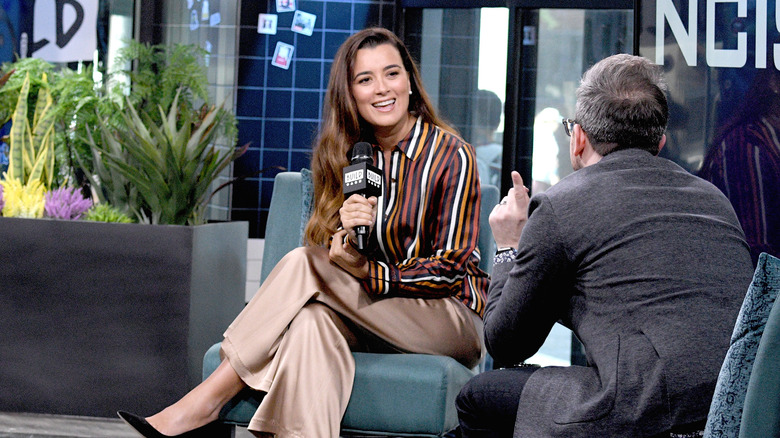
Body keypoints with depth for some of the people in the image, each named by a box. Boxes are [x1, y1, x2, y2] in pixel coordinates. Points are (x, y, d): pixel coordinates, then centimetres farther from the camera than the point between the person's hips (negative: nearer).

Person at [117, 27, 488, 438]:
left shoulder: (452, 156, -7)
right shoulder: (349, 157, 10)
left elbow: (449, 267, -10)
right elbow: (332, 255, 5)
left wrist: (368, 272, -22)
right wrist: (343, 231, -19)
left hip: (454, 317, -4)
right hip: (379, 325, 5)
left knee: (304, 264, -25)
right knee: (311, 318, -32)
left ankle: (206, 401, -25)